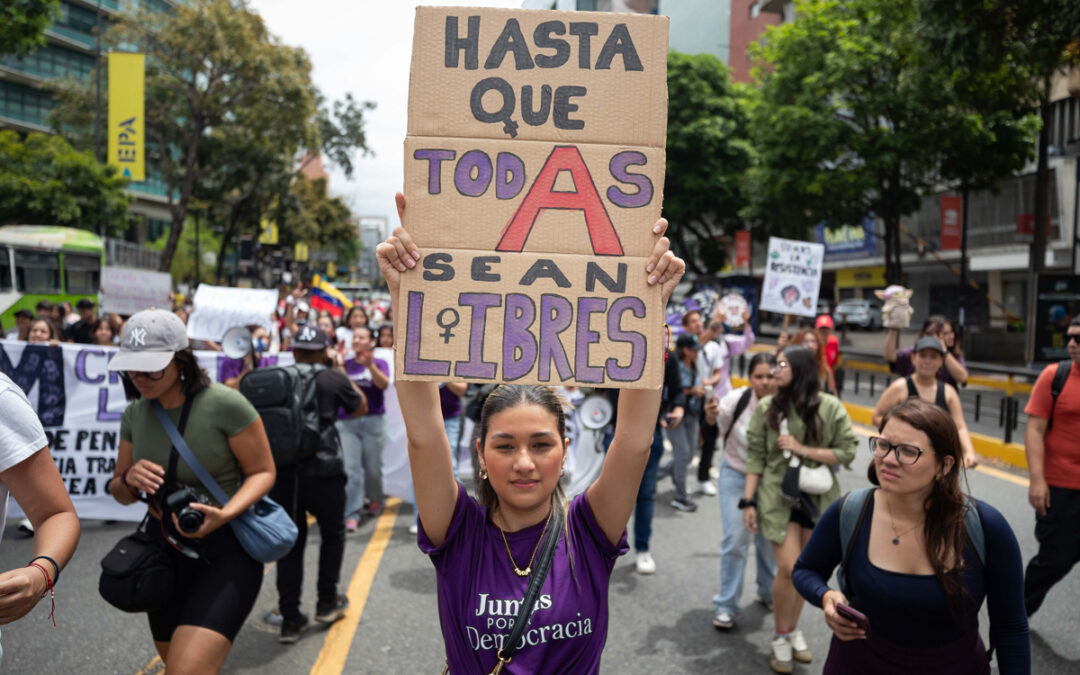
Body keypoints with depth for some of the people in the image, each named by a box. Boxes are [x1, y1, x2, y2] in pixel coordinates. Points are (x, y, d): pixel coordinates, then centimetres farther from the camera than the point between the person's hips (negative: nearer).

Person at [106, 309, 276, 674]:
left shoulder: (224, 404, -19)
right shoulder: (135, 414, -1)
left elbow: (263, 472, -12)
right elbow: (120, 494, 10)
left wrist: (223, 514, -28)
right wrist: (129, 479, -14)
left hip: (227, 550, -6)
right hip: (165, 549, 6)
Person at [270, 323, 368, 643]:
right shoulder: (332, 378, -2)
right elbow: (361, 407, 15)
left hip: (281, 472, 3)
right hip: (323, 472, -3)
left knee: (290, 542, 12)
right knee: (333, 534, 21)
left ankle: (290, 620, 15)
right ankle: (327, 602, 27)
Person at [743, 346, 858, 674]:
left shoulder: (830, 407, -5)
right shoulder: (767, 407, -3)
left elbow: (846, 452, -6)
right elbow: (756, 456, -2)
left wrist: (802, 449, -14)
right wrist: (749, 500, -4)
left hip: (816, 496, 1)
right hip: (778, 495, -1)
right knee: (788, 568, -8)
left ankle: (793, 628, 31)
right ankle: (781, 637, 13)